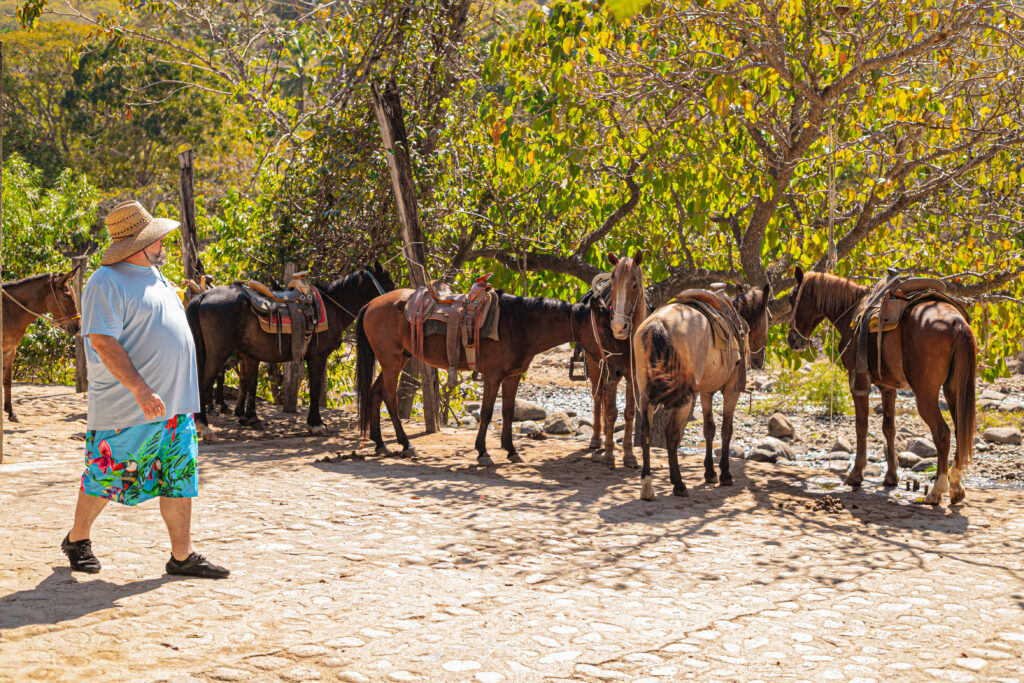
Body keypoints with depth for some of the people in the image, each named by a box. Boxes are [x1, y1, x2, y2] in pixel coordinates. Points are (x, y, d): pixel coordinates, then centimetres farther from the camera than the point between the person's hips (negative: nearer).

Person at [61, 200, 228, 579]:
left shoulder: (154, 275, 15)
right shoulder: (107, 282, -13)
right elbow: (103, 342, -21)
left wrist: (181, 393, 22)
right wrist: (140, 390, -27)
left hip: (174, 405, 8)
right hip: (127, 408, -8)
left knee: (180, 479, 6)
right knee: (105, 477, 5)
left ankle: (182, 556, 11)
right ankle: (77, 540, 26)